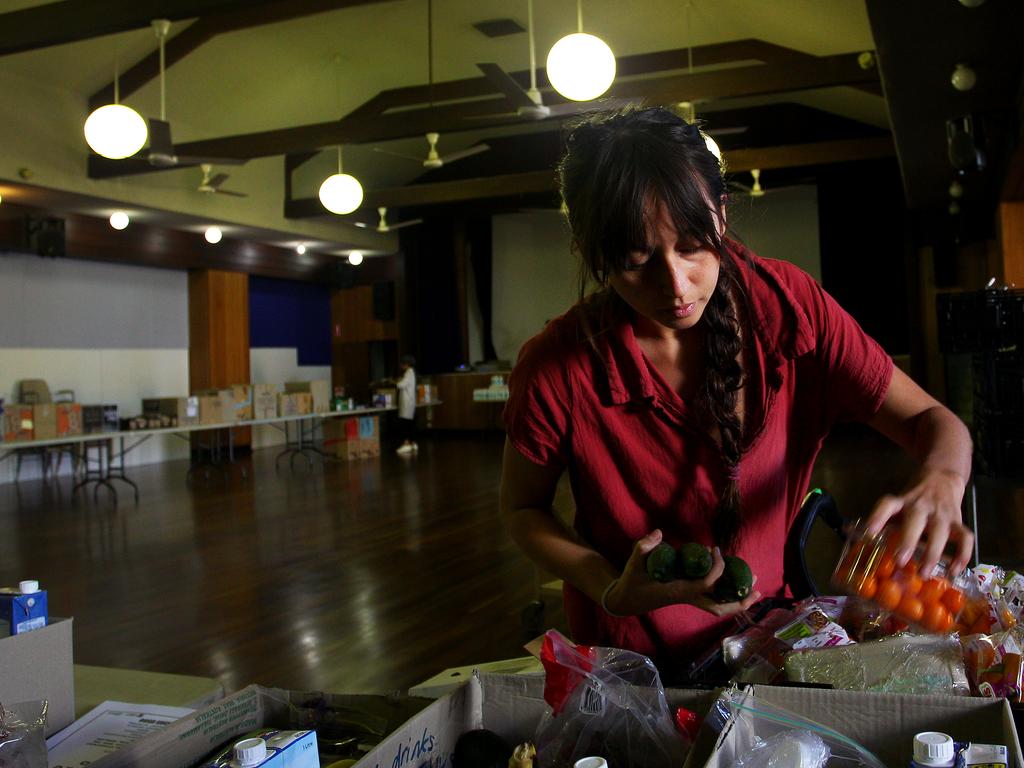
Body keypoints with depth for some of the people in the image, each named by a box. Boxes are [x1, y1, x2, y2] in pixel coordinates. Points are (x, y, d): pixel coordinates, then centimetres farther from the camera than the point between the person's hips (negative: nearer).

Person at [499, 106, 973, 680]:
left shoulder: (787, 304, -17)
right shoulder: (556, 369, -23)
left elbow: (930, 419, -11)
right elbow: (523, 509, -6)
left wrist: (940, 483, -35)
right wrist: (611, 589, -24)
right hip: (630, 653, -5)